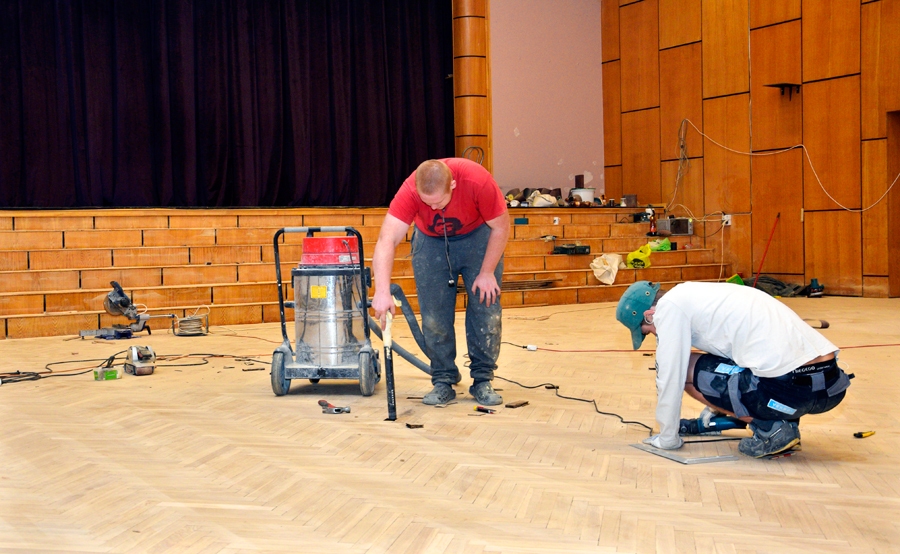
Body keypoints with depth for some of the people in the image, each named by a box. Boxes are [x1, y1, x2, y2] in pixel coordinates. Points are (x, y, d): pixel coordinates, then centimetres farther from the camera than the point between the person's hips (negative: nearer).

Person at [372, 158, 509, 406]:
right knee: (434, 316, -5)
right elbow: (386, 241, -42)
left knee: (486, 309, -6)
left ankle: (483, 380, 4)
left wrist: (487, 272, -17)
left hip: (478, 236, 0)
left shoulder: (478, 181, -35)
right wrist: (382, 292, -53)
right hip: (431, 241, 1)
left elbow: (500, 227, -20)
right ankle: (443, 381, 6)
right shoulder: (409, 191, -34)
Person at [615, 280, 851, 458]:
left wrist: (667, 437, 15)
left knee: (684, 369, 6)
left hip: (789, 386, -9)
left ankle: (770, 427, 1)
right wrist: (714, 414, 49)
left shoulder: (669, 306, 0)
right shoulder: (694, 294, 25)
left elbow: (669, 376, 1)